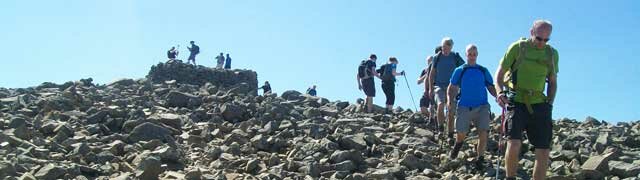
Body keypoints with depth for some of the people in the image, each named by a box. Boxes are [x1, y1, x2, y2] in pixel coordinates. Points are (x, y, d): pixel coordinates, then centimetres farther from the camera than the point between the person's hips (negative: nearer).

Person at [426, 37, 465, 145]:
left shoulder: (456, 57, 2)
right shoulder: (437, 57, 3)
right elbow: (432, 74, 8)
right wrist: (430, 88, 1)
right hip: (439, 86, 0)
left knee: (451, 112, 0)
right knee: (440, 105, -26)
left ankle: (450, 136, 9)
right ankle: (440, 128, -11)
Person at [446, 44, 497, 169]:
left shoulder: (483, 71, 12)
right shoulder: (459, 71, 7)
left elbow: (491, 88, 12)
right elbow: (452, 87, 6)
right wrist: (449, 99, -12)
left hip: (482, 106, 1)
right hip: (464, 107, -1)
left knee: (483, 133, -12)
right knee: (461, 133, -4)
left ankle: (480, 159, 1)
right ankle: (458, 144, 32)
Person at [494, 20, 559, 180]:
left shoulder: (552, 53, 12)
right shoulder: (518, 47, 0)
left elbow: (553, 82, 21)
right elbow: (499, 73, 2)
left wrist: (549, 104, 7)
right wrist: (500, 92, -16)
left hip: (539, 104, 5)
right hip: (516, 101, -4)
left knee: (543, 151, 0)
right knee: (514, 143, -21)